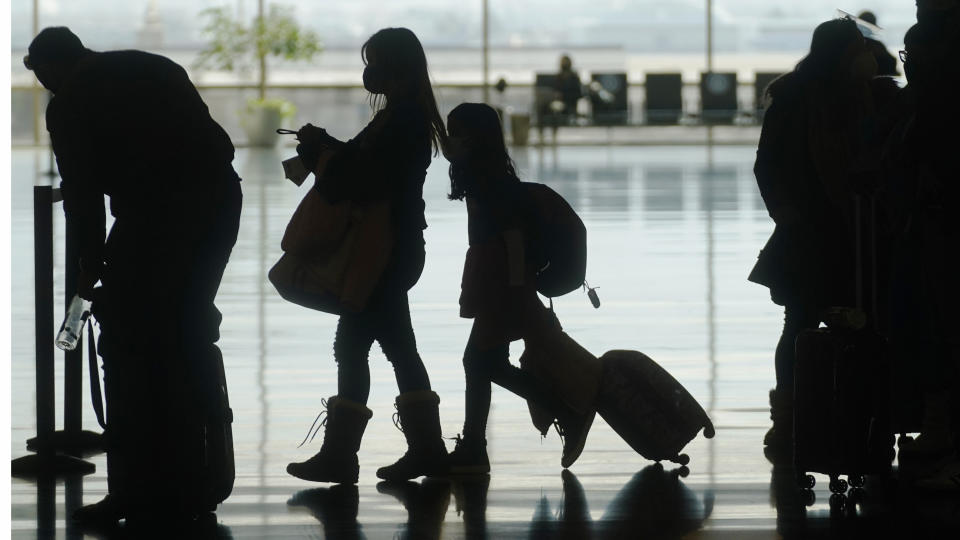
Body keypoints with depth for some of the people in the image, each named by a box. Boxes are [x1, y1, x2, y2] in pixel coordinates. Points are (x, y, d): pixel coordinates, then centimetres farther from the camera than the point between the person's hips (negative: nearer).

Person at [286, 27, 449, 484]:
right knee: (397, 345, 12)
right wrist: (323, 146, 5)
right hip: (393, 251, 10)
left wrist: (323, 156, -9)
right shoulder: (400, 118, 15)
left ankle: (339, 455, -6)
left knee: (352, 344, -7)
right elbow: (363, 165, 19)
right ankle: (426, 448, 13)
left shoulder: (403, 121, -17)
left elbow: (371, 180, -23)